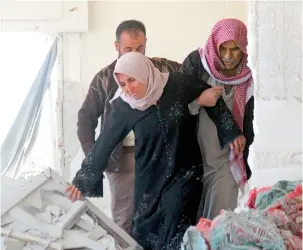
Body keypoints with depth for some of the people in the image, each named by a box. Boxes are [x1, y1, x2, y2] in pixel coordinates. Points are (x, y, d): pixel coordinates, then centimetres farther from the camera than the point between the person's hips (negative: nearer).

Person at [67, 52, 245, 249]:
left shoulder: (179, 85, -13)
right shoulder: (124, 106, -9)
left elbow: (212, 95, 3)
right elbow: (105, 143, -2)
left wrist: (231, 131, 5)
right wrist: (83, 179, 3)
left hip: (185, 172, -1)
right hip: (150, 178, 2)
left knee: (175, 222, -17)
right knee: (144, 231, 0)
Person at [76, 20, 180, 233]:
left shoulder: (163, 69, 0)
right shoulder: (105, 78, 0)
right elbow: (86, 118, 4)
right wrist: (92, 156, -5)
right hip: (123, 157, -1)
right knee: (124, 219, 7)